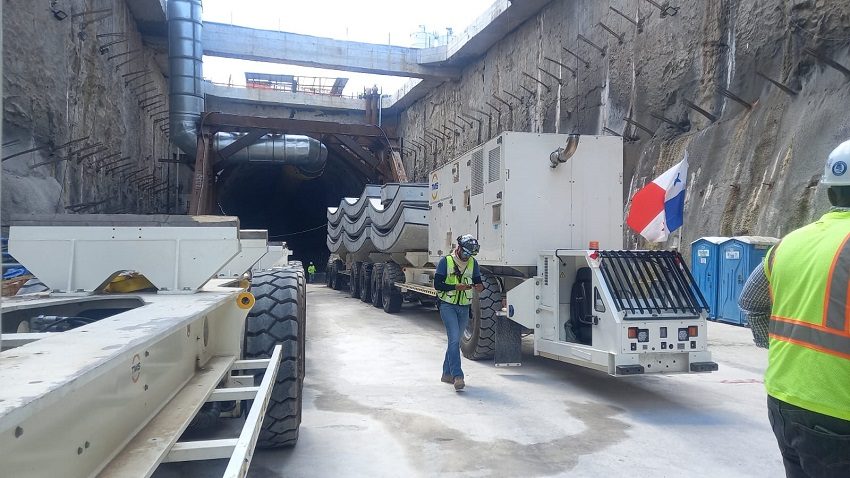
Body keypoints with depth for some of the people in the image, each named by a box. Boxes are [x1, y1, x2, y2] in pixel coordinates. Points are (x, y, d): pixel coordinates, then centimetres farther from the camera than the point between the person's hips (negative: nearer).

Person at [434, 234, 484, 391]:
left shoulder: (473, 263, 6)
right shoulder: (446, 261, -6)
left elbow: (478, 282, 9)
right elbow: (437, 284, -9)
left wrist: (480, 287, -15)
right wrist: (455, 287, -22)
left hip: (464, 307, 5)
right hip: (448, 305, -5)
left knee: (455, 341, 13)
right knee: (454, 339, -16)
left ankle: (447, 373, 25)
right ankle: (457, 376, -19)